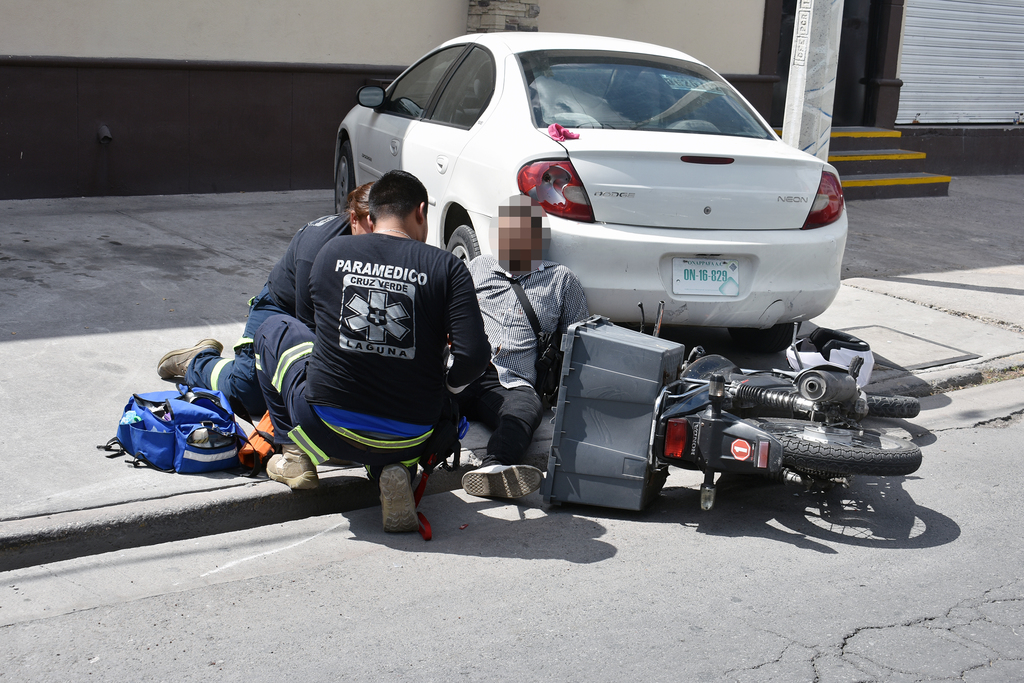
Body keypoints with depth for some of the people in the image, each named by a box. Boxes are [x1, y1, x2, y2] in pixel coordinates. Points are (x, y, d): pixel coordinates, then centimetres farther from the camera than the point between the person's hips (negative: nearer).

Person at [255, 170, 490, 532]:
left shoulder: (331, 253, 0)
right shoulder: (446, 266, -7)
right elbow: (474, 355, -16)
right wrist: (445, 387, 6)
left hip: (327, 429, 0)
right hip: (409, 438, 0)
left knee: (274, 328, 25)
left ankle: (295, 455, 20)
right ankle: (394, 472, 5)